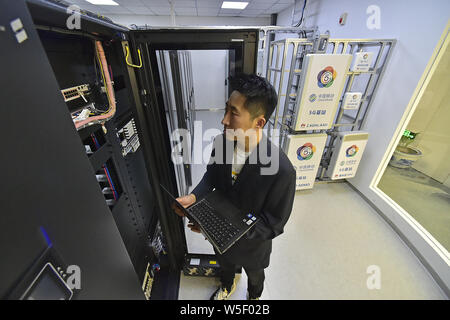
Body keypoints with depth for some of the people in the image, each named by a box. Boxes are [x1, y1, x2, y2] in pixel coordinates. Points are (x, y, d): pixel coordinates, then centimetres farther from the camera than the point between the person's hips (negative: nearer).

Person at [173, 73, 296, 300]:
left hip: (252, 242, -3)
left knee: (254, 276, 33)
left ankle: (254, 295, 71)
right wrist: (194, 196, -22)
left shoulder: (281, 171, -37)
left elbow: (274, 223, -24)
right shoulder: (222, 142, -22)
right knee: (225, 264, 37)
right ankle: (227, 286, 73)